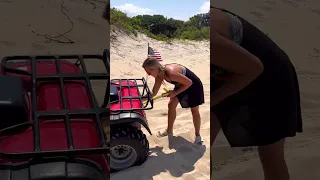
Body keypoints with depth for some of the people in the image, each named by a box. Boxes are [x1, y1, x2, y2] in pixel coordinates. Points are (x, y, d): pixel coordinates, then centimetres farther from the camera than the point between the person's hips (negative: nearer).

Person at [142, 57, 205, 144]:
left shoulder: (170, 73, -39)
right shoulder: (159, 74, -13)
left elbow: (189, 82, -30)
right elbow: (154, 93, -3)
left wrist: (175, 93, -23)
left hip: (193, 85, -8)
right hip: (181, 85, 8)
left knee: (194, 111, 4)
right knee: (171, 105, 9)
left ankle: (198, 136, 20)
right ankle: (169, 131, 25)